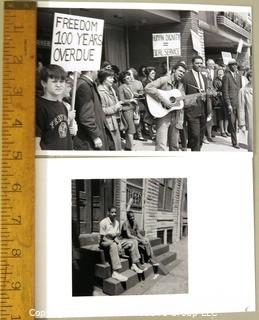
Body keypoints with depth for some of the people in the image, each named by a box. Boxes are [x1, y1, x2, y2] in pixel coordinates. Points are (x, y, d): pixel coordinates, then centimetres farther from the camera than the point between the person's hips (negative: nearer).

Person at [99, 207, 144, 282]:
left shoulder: (116, 222, 8)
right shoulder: (103, 222, -14)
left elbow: (117, 235, 8)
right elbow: (102, 238, -15)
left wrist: (118, 242, -13)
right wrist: (114, 241, -22)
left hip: (115, 241, 8)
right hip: (105, 242, -8)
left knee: (133, 242, -3)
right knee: (113, 245, -44)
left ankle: (134, 265, -2)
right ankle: (115, 273, -52)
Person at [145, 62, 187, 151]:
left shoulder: (180, 85, 15)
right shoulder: (164, 80, -7)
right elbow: (148, 88, -21)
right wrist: (163, 100, -24)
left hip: (175, 116, 7)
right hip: (163, 116, -7)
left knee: (174, 146, 11)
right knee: (161, 146, -14)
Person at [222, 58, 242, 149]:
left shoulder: (238, 76, 14)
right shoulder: (226, 76, -7)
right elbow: (225, 91, -10)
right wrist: (228, 104, -14)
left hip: (238, 102, 6)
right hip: (231, 103, -5)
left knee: (234, 122, 7)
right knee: (232, 123, -2)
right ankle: (234, 142, 5)